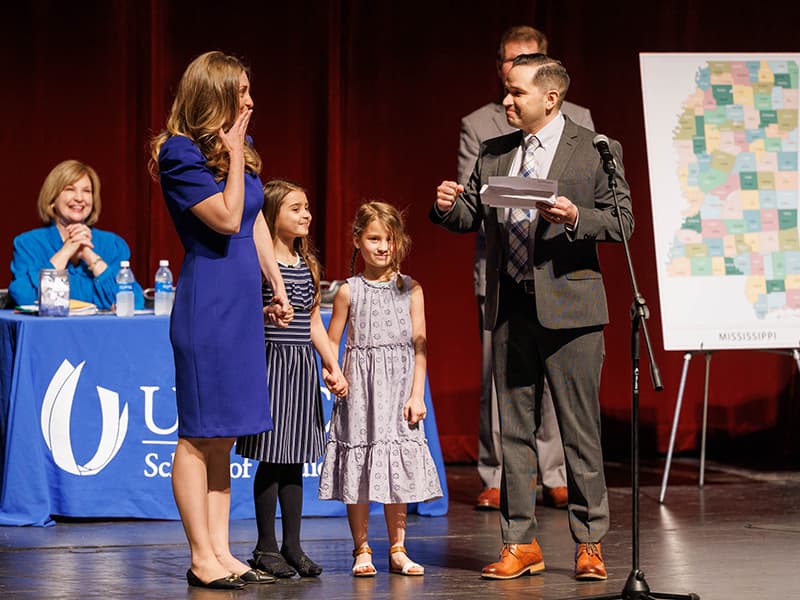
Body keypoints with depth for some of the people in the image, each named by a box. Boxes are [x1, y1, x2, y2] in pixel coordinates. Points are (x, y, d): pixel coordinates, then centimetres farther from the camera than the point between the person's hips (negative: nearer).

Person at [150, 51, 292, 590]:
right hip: (207, 297, -9)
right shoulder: (180, 153, -12)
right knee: (200, 433, -4)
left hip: (242, 296, 9)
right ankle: (202, 559, 0)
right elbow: (227, 218, -19)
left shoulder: (240, 148, 13)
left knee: (223, 435, 10)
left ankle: (221, 551, 13)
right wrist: (234, 154, -12)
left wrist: (278, 285, 18)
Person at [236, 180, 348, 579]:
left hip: (304, 367, 7)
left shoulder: (307, 262, 13)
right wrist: (268, 313, -24)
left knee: (295, 461, 9)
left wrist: (333, 367, 15)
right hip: (272, 363, -7)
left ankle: (292, 546, 14)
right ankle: (266, 548, 5)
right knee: (271, 460, -3)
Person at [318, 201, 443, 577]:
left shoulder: (410, 290, 3)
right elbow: (331, 342, 6)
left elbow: (419, 345, 1)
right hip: (359, 390, -1)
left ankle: (397, 550, 13)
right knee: (358, 471, 1)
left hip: (399, 387, 1)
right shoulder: (349, 291, 1)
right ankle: (361, 550, 10)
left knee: (397, 469, 4)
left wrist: (416, 394, -5)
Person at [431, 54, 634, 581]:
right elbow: (471, 216, 14)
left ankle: (590, 544, 8)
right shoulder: (493, 154, 12)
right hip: (511, 309, 5)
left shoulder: (595, 151, -2)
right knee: (514, 429, 8)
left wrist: (576, 217, -22)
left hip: (568, 307, -5)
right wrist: (449, 206, -7)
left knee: (580, 430, 0)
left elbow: (622, 221, -5)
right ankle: (520, 544, 15)